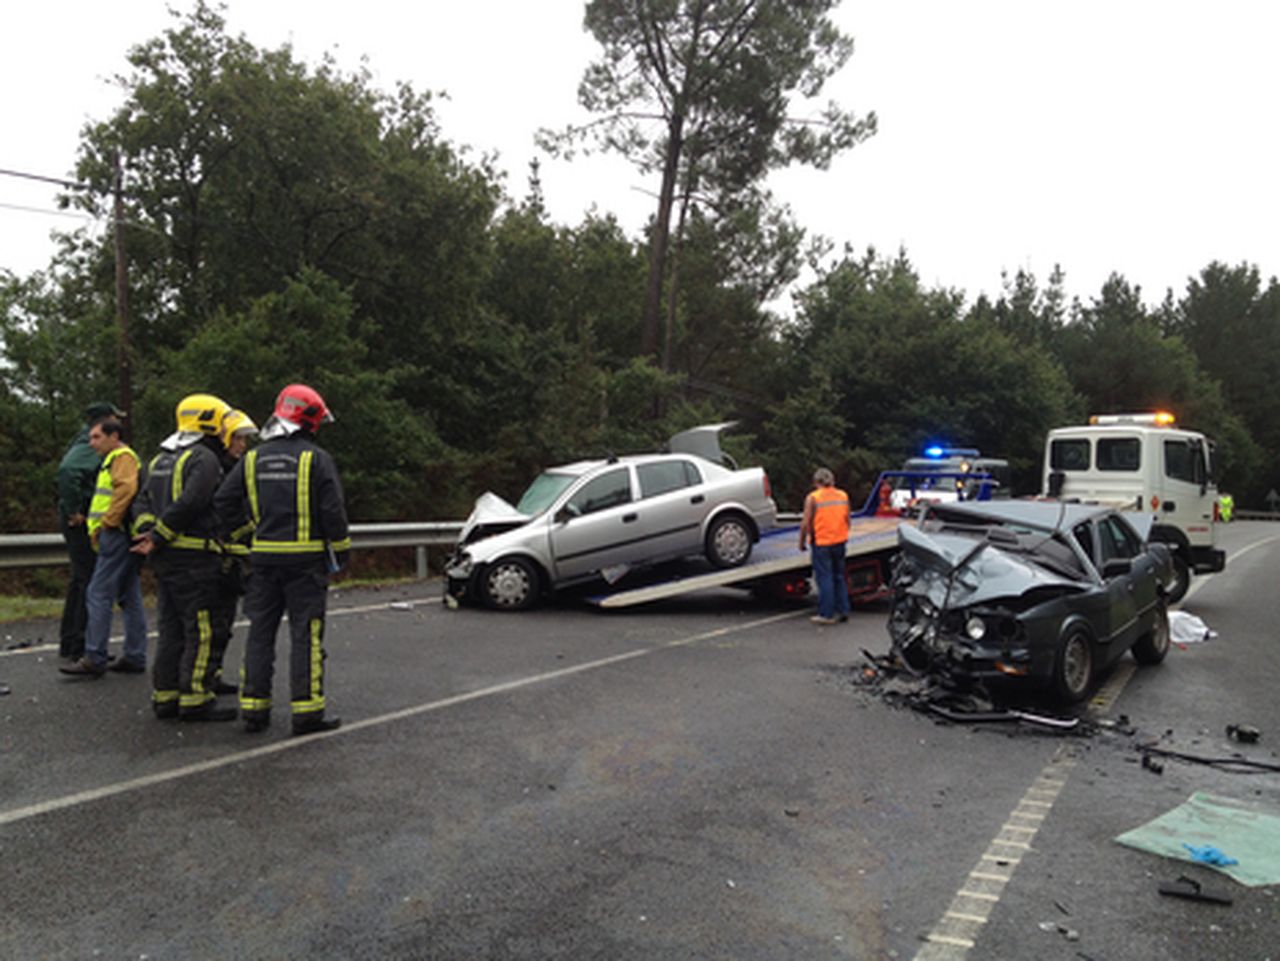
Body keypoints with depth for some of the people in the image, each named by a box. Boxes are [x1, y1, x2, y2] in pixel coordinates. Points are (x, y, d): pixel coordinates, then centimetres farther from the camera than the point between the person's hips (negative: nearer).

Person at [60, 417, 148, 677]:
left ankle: (94, 659, -7)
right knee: (130, 598, 10)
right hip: (119, 536, 10)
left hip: (116, 535, -10)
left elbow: (126, 489, -24)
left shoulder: (123, 456, -8)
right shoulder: (114, 459, 24)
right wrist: (95, 525, 14)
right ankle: (135, 656, 14)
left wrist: (106, 523, -18)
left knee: (99, 595, -9)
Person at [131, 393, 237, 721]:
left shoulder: (160, 460, 19)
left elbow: (143, 502, 12)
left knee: (171, 629, 14)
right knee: (201, 632, -4)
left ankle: (165, 697, 19)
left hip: (165, 558, 9)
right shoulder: (204, 459, -10)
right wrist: (158, 537, -13)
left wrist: (147, 533, -1)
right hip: (193, 556, -9)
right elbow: (189, 503, -21)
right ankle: (196, 700, -3)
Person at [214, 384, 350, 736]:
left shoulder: (253, 458, 9)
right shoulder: (317, 458, -7)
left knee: (260, 632, 12)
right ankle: (307, 710, 0)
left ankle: (253, 708, 16)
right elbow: (333, 510, -9)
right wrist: (341, 550, 1)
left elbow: (223, 502, 8)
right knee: (305, 634, -1)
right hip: (305, 558, -4)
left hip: (264, 557, 5)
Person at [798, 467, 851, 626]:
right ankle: (843, 611, 20)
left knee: (825, 578, 0)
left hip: (822, 543, -5)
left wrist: (802, 542, -1)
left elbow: (806, 523, -12)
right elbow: (847, 520, 10)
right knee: (839, 577, 16)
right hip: (839, 541, 5)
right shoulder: (843, 496, 5)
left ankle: (827, 614, 2)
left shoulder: (812, 498, -10)